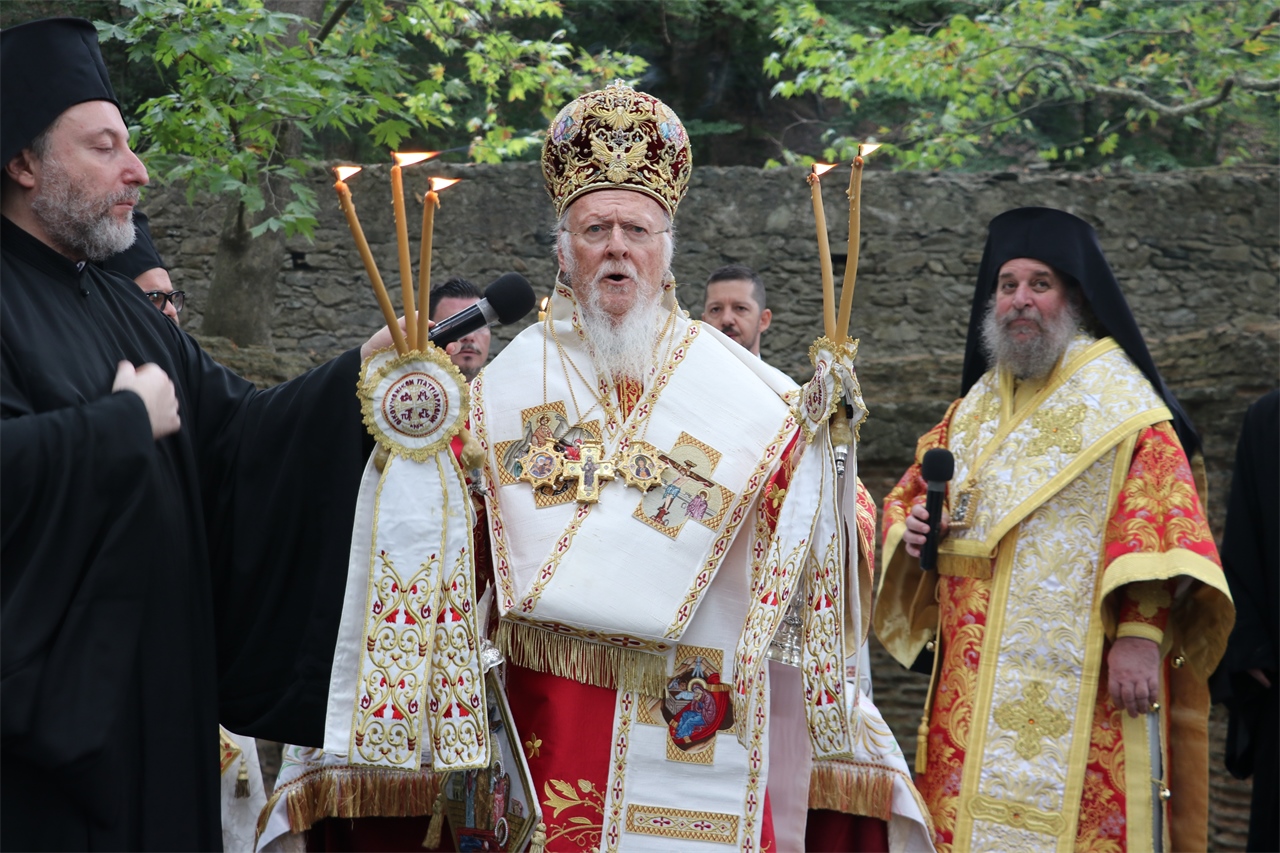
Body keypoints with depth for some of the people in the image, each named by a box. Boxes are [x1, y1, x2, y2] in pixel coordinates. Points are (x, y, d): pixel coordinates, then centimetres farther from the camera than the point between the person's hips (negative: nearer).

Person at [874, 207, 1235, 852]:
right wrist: (911, 529, 2)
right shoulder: (976, 406, 18)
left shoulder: (1117, 397, -1)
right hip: (974, 679, 6)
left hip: (1075, 678, -6)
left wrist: (1140, 633, -21)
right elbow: (908, 496, 25)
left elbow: (1155, 525, -10)